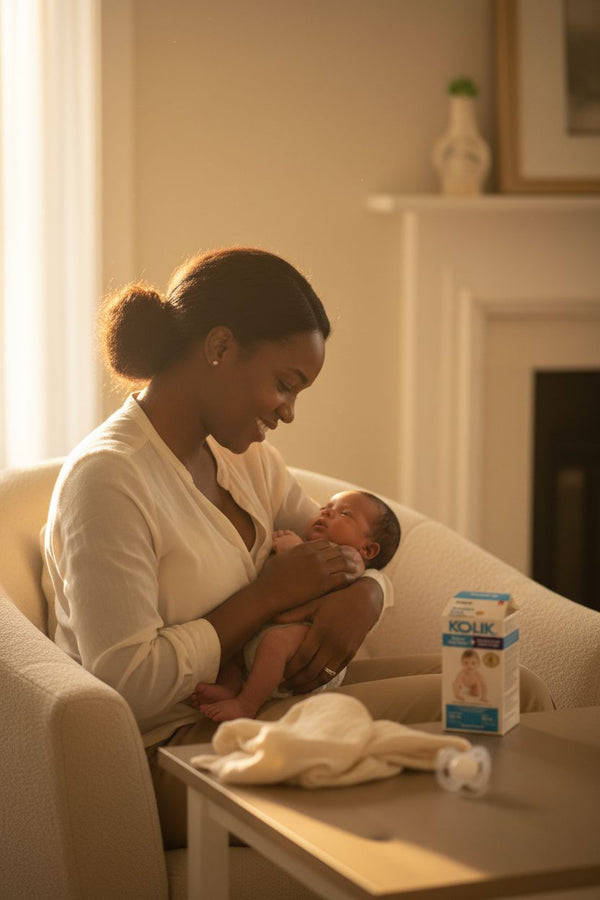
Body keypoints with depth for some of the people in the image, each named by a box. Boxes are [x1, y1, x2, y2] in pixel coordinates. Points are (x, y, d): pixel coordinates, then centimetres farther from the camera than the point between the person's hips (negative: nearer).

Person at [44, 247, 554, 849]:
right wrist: (271, 594, -17)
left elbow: (348, 555, 18)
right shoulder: (106, 477, -18)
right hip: (172, 750, -9)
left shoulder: (242, 458, 10)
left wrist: (360, 598, -8)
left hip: (267, 694, 9)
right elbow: (128, 685, -24)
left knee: (518, 692, -6)